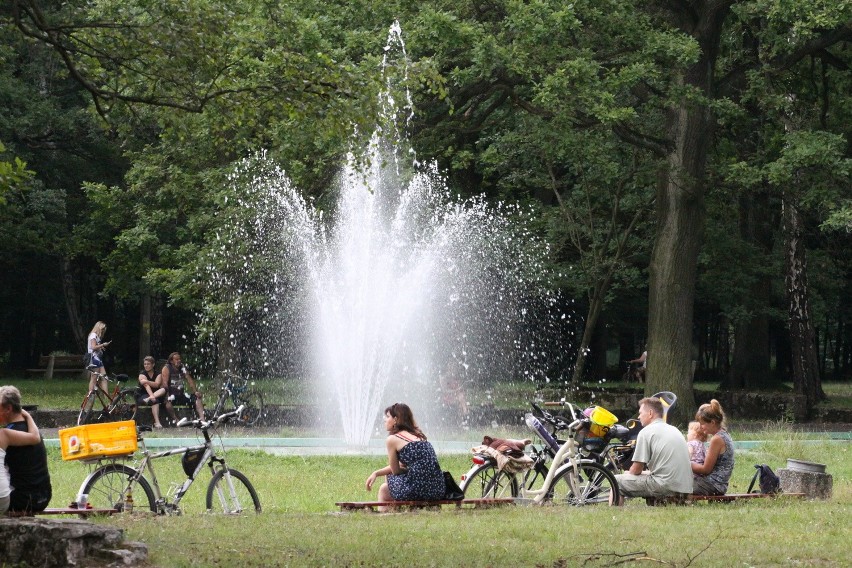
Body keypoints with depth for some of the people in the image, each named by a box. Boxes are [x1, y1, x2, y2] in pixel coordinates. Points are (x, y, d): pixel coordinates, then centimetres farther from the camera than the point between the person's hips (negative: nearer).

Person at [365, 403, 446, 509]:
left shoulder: (392, 439, -2)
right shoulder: (418, 435, 22)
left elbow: (395, 470, 6)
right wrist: (376, 473, 26)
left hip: (418, 490, -8)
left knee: (384, 489, 22)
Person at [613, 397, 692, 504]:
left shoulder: (646, 432, -4)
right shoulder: (675, 430, 20)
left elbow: (636, 469, -3)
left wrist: (629, 474, 18)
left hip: (665, 486, -8)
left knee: (618, 480, 3)